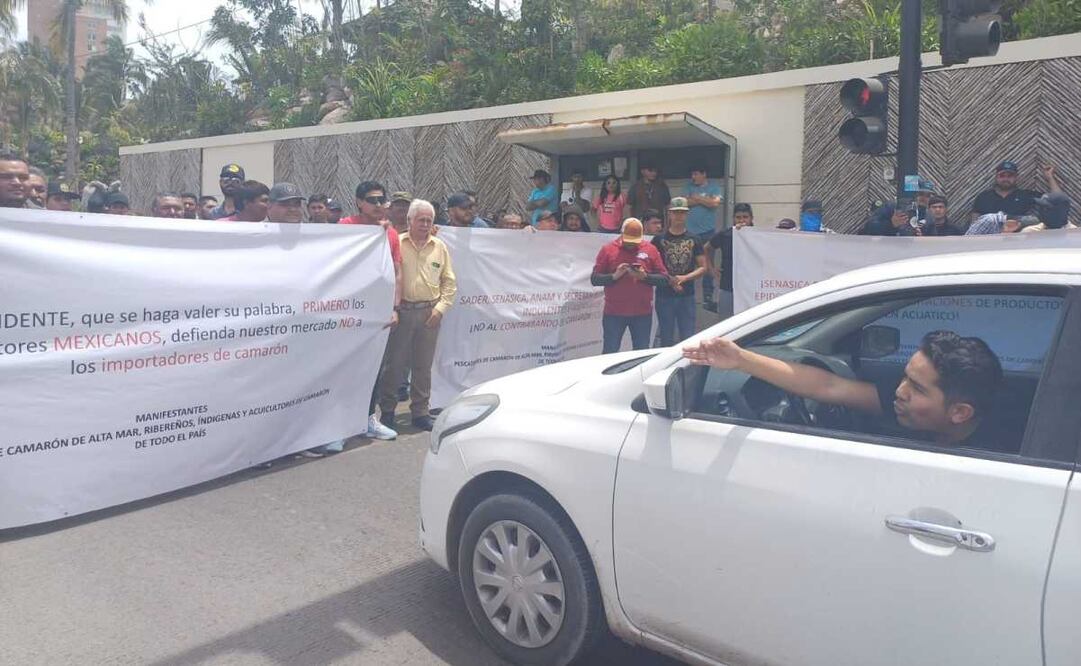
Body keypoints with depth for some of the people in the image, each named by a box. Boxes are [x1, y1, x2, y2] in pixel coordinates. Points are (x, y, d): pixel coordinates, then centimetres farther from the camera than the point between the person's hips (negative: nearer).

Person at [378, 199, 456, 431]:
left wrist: (440, 308, 2)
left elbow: (449, 282, 12)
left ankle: (421, 412, 18)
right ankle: (387, 410, 16)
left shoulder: (440, 247, 9)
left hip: (429, 313, 3)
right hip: (402, 311, -3)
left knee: (423, 365, 9)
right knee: (395, 363, 3)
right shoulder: (397, 244, -1)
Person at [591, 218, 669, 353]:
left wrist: (644, 276, -13)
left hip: (643, 313, 1)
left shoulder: (650, 249, 5)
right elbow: (594, 279, 0)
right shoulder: (607, 249, 2)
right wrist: (614, 276, -16)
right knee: (610, 353, 3)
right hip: (614, 313, -1)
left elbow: (664, 278, 3)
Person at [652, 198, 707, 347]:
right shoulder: (659, 240, 2)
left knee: (688, 338, 2)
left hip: (687, 295, 1)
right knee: (666, 339, 5)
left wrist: (684, 278, -12)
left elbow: (703, 267, 4)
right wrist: (669, 280, -12)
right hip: (664, 295, -1)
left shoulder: (694, 240, 7)